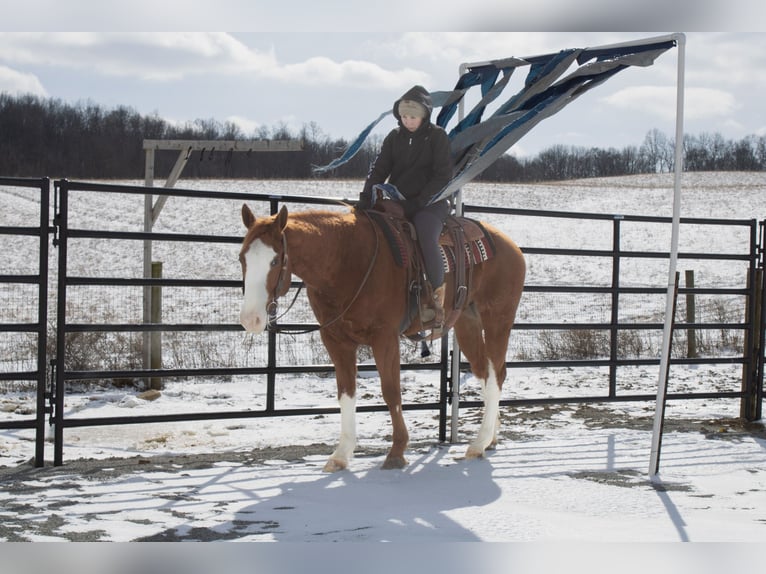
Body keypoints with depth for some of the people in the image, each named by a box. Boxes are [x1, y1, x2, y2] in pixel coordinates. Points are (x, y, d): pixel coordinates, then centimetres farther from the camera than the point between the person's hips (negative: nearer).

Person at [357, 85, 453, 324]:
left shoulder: (437, 137, -1)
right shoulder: (394, 137, 11)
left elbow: (442, 177, -7)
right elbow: (379, 169, 6)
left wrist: (417, 202, -17)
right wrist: (366, 197, -11)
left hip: (429, 204, -5)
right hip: (397, 203, 5)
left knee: (427, 240, -33)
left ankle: (438, 298, -20)